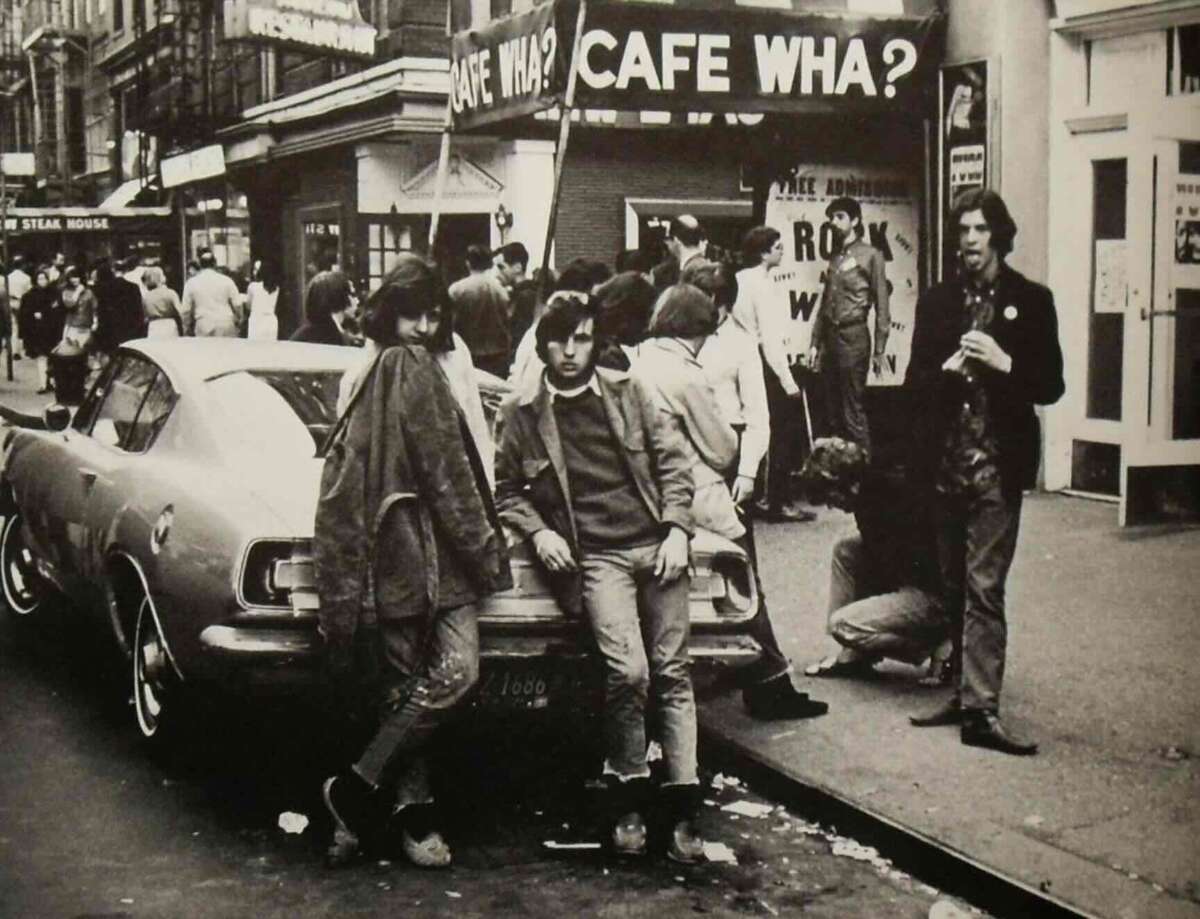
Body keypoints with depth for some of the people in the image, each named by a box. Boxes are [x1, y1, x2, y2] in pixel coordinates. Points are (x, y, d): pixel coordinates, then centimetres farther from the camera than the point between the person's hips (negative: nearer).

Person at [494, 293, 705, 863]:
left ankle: (683, 809, 4)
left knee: (672, 673, -1)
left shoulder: (628, 391, 10)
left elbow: (673, 460, 11)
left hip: (655, 545, 2)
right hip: (594, 556, -2)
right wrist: (538, 532, -2)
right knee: (628, 671, -20)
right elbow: (507, 490, 15)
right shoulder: (521, 412, 6)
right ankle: (628, 797, 0)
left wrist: (676, 529, -1)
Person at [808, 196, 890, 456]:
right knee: (834, 413, 9)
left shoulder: (870, 255, -3)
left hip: (853, 337, -7)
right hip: (829, 337, 7)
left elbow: (882, 307, -6)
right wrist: (815, 343, 13)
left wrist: (879, 351, -10)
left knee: (853, 412, -7)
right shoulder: (835, 257, 16)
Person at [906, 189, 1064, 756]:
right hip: (944, 464, 4)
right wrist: (947, 370, -11)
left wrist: (1004, 363, -16)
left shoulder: (1031, 301, 2)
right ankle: (967, 692, 22)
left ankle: (981, 709, -10)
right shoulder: (936, 302, 10)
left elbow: (1050, 386, 1)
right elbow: (914, 383, 9)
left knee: (984, 587, -10)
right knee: (955, 587, 11)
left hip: (997, 465, -4)